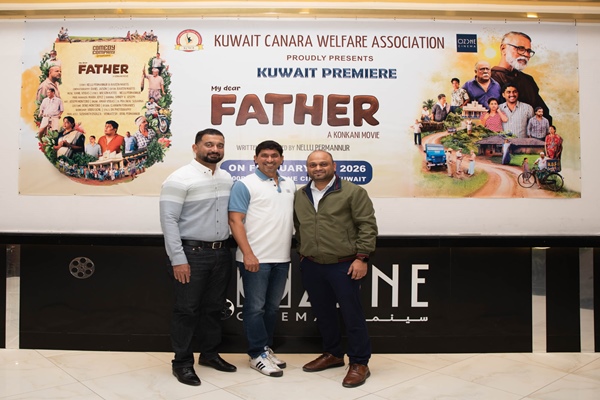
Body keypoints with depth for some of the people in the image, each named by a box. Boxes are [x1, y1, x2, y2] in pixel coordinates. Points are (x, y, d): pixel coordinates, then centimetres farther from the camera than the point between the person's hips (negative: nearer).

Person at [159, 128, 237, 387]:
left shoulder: (227, 178, 8)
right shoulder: (180, 179, -12)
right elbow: (168, 220, -15)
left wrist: (226, 248, 5)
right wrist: (178, 259, -18)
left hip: (221, 252, 6)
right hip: (192, 253, -6)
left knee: (214, 307, 17)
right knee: (187, 310, 5)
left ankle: (210, 354, 33)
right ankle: (182, 362, 21)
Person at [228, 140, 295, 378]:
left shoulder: (290, 185, 12)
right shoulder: (245, 185, -7)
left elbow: (296, 217, 20)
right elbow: (235, 221, -12)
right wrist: (248, 254, -19)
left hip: (282, 258, 6)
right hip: (256, 258, -6)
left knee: (272, 307, 15)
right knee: (255, 307, 3)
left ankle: (266, 348, 29)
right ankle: (258, 355, 15)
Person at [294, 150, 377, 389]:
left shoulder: (353, 192, -6)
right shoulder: (300, 196, 10)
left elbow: (367, 226, -10)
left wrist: (361, 257, -15)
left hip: (344, 265, -5)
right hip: (311, 266, 6)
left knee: (352, 314, 2)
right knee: (323, 313, 16)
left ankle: (359, 363, 15)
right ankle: (332, 354, 33)